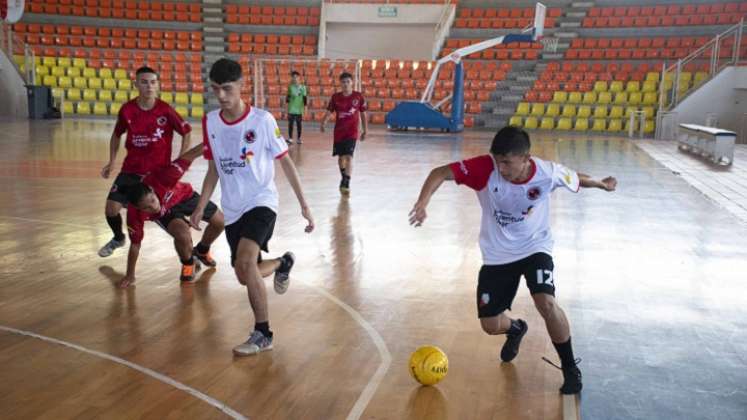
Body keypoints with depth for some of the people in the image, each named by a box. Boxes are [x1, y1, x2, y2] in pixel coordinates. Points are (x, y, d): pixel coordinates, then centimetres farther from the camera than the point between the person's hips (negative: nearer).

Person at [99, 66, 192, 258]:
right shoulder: (126, 110, -6)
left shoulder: (166, 110, -13)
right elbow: (116, 135, 12)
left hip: (159, 171, -2)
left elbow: (186, 132, -1)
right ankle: (118, 238, 28)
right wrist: (111, 162, 6)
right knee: (111, 208, -4)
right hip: (131, 170, 2)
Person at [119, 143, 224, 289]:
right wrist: (130, 276, -15)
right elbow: (135, 244, -23)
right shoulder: (135, 214, -37)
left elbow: (189, 156, -38)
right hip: (165, 213, -2)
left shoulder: (160, 179, -43)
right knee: (183, 235, -31)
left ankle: (202, 250, 33)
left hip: (184, 195, 2)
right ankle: (188, 264, 4)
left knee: (220, 222, 2)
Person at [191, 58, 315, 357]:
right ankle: (282, 263, 44)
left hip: (261, 201, -6)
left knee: (246, 263, -27)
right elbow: (214, 170, 11)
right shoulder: (210, 122, 1)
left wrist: (304, 205, -6)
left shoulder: (262, 120, -12)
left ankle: (263, 334, -11)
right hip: (232, 209, 6)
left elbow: (286, 162, -5)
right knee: (245, 276, 11)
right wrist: (200, 207, 5)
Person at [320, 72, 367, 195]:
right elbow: (329, 112, -3)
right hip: (339, 131, 3)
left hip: (352, 132, -3)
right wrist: (323, 123, -22)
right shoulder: (335, 97, -1)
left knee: (349, 157, -16)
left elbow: (363, 114, 5)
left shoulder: (359, 97, -3)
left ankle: (346, 183, -16)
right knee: (341, 157, 15)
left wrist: (365, 130, 6)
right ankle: (344, 178, 37)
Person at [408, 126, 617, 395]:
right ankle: (515, 329, 44)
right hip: (497, 255, 2)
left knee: (546, 303, -26)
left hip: (534, 248, -1)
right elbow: (441, 173, -26)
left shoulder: (549, 173, -21)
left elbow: (576, 180, 2)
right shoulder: (486, 167, -25)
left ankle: (570, 368, -1)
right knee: (490, 325, 4)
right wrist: (422, 204, -42)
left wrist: (601, 184, 18)